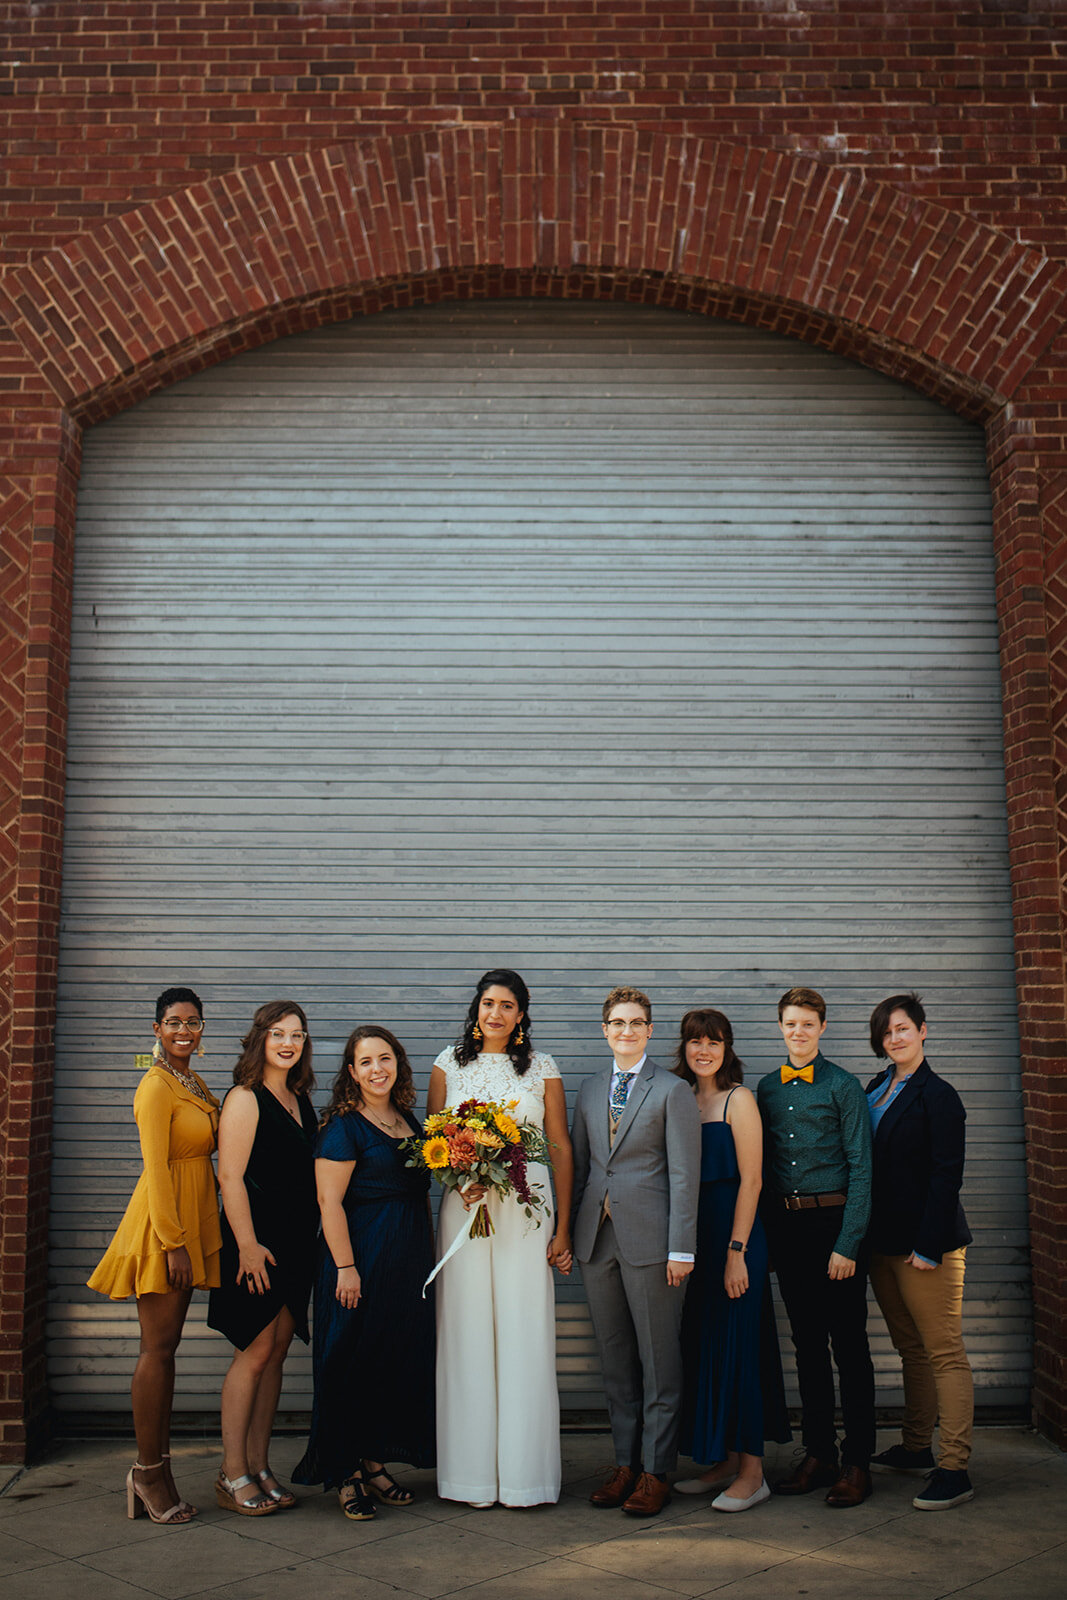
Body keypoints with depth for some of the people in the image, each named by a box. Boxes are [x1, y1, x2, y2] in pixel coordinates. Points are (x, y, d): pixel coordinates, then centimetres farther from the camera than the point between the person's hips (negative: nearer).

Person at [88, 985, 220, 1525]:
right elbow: (155, 1167, -17)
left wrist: (188, 1240, 15)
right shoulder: (157, 1086, -13)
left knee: (166, 1349, 12)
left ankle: (154, 1470, 18)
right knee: (158, 1349, -3)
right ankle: (150, 1470, 6)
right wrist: (173, 1241, -19)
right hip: (163, 1224, -9)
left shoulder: (196, 1085, 14)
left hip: (188, 1224, 9)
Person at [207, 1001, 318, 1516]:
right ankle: (232, 1474, 7)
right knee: (255, 1352, -4)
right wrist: (247, 1245, -18)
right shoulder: (244, 1099, -9)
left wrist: (314, 1240, 14)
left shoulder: (301, 1100, 13)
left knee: (276, 1352, 9)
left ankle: (260, 1467, 17)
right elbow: (230, 1177, -14)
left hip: (296, 1242, 7)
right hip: (258, 1242, -7)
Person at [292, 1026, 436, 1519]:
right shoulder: (343, 1126, -12)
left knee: (398, 1361, 12)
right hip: (362, 1255, -8)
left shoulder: (407, 1119, 10)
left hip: (409, 1257, 8)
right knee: (354, 1362, 0)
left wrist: (428, 1255, 15)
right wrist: (345, 1267, -20)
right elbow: (329, 1201, -16)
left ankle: (373, 1463, 24)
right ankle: (345, 1474, 12)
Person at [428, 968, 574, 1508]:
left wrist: (563, 1228, 0)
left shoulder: (541, 1068, 5)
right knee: (467, 1334, 2)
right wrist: (458, 1178, -11)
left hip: (526, 1209, -1)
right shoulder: (448, 1064, 7)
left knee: (524, 1333, 0)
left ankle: (524, 1472, 10)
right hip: (464, 1208, 1)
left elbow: (561, 1148, 5)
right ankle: (471, 1471, 13)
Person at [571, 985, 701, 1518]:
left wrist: (681, 1249, -12)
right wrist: (570, 1232, 11)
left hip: (650, 1239, -5)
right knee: (615, 1359, 12)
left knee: (659, 1360, 3)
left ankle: (656, 1471, 14)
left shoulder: (672, 1091, -4)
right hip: (598, 1238, 5)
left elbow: (684, 1175, -8)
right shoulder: (589, 1090, 12)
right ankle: (625, 1463, 24)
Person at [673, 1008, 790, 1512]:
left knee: (737, 1346, -3)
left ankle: (751, 1474, 6)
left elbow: (751, 1180, -12)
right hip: (696, 1235, 7)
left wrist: (736, 1251, -17)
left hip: (734, 1231, -7)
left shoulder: (739, 1099, -8)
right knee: (704, 1346, 10)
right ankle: (726, 1462, 22)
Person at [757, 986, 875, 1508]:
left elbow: (861, 1168, -7)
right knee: (807, 1343, 11)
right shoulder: (767, 1088, 10)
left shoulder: (843, 1086, -4)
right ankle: (818, 1454, 21)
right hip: (785, 1225, 5)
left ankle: (857, 1462, 10)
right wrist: (767, 1234, 6)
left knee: (849, 1344, 1)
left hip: (833, 1222, -4)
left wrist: (847, 1244, -13)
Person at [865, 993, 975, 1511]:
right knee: (910, 1349, 16)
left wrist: (927, 1245, -18)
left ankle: (953, 1470, -2)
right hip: (884, 1240, 8)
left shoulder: (937, 1095, -9)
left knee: (943, 1352, -4)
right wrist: (868, 1235, 10)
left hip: (926, 1240, -8)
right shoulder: (876, 1090, 13)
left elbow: (947, 1176, -13)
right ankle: (916, 1448, 27)